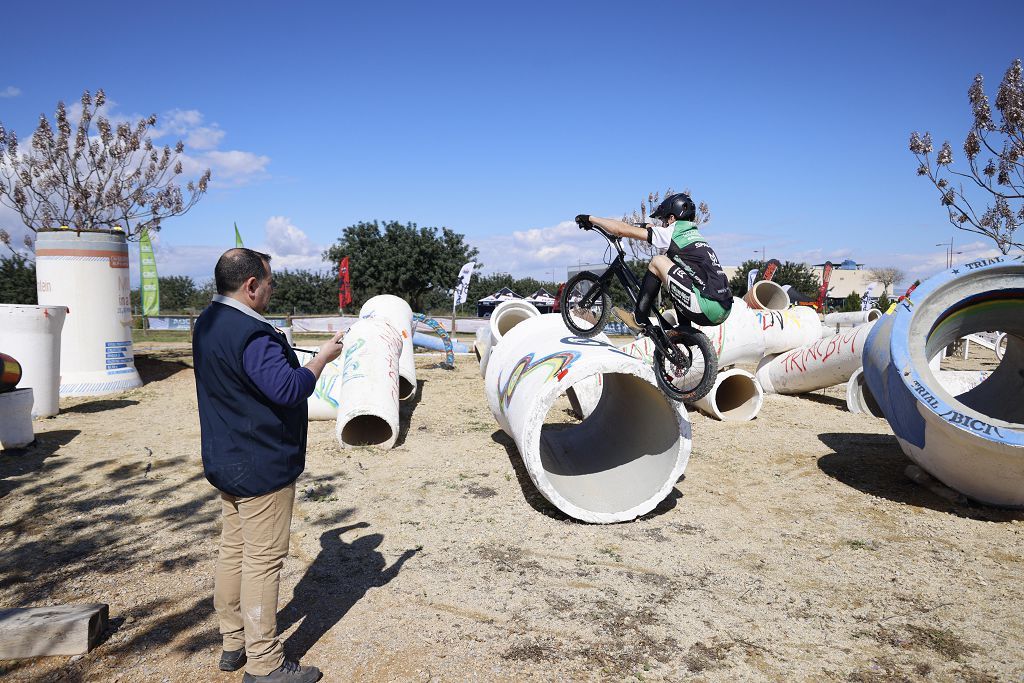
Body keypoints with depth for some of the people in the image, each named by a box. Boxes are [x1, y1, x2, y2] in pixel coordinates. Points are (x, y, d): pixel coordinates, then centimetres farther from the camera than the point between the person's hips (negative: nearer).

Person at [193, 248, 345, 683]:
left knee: (233, 550, 18)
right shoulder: (251, 334, -25)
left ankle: (233, 643, 32)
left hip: (226, 462, 10)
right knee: (263, 561, 0)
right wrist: (323, 357, -16)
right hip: (261, 468, -10)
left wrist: (281, 347, 14)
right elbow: (289, 389, -30)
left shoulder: (208, 324, 7)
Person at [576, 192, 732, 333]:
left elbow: (622, 230, 5)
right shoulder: (695, 234, 25)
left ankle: (639, 320, 7)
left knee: (657, 262, 3)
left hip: (707, 308, -8)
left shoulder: (670, 234, 2)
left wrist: (590, 219, 16)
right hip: (725, 311, 8)